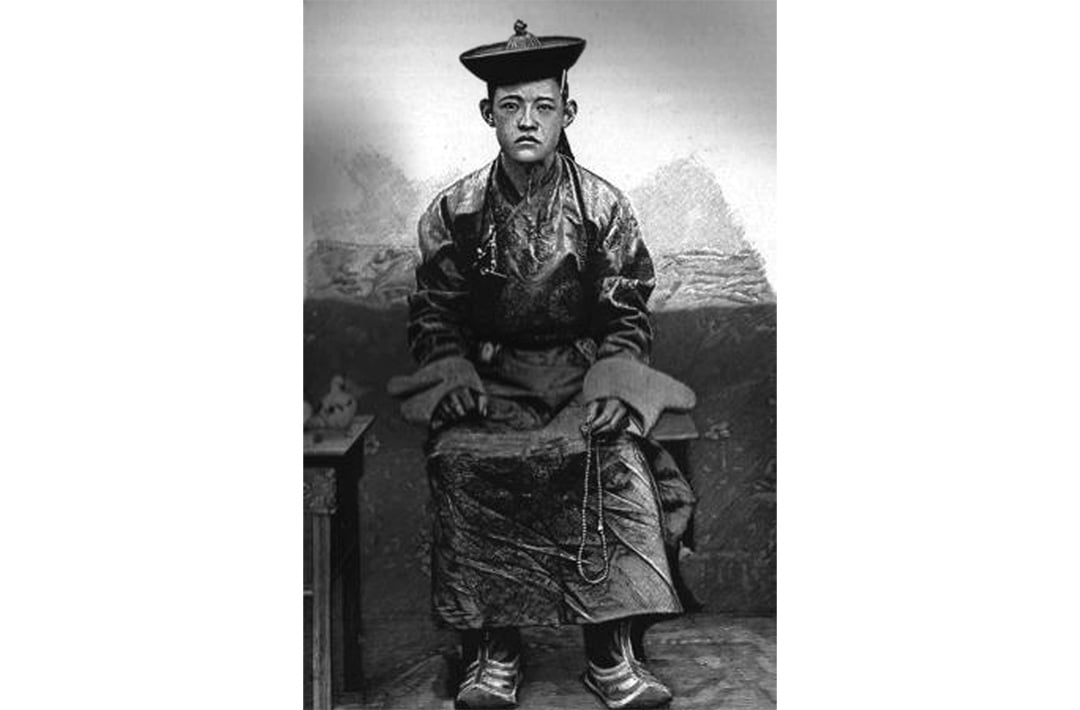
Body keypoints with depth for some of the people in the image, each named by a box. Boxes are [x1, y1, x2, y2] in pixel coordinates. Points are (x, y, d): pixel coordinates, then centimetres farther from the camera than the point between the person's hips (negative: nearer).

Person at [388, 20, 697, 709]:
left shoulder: (604, 206, 3)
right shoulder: (455, 210, 4)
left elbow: (627, 314, 6)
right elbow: (434, 314, 10)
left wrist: (613, 382, -11)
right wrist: (453, 374, -9)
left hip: (585, 372, 0)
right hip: (489, 376, 1)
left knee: (618, 454, -29)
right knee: (461, 458, -28)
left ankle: (614, 652, -18)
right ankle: (492, 650, -17)